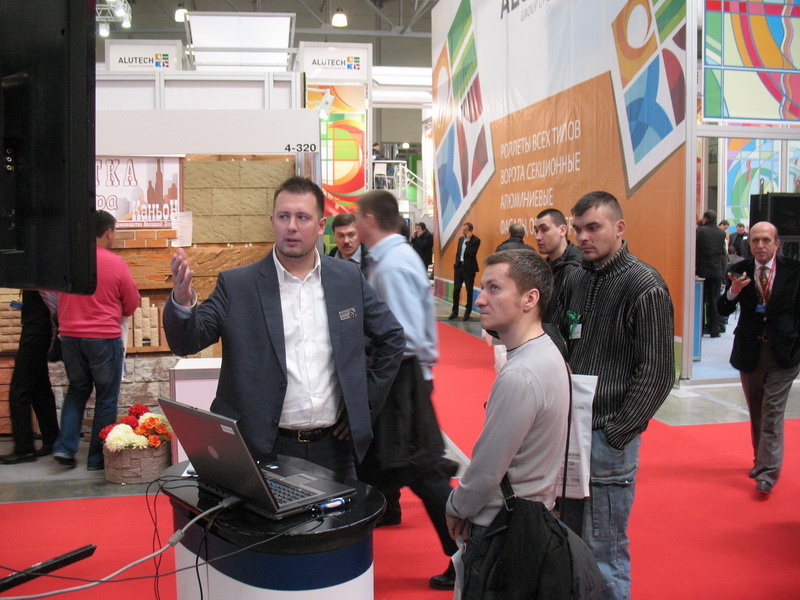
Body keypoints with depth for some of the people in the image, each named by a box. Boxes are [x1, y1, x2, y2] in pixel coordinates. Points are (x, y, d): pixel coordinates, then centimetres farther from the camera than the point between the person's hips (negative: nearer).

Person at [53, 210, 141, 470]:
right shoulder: (115, 263, -12)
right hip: (105, 338, -4)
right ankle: (98, 458, 12)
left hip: (70, 335, 4)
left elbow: (57, 297, 10)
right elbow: (132, 303, -2)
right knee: (106, 398, 8)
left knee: (76, 391, 21)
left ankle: (65, 447, 11)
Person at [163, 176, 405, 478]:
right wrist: (182, 301, -30)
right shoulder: (237, 285, -4)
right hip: (263, 451, -2)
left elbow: (392, 338, 11)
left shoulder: (348, 278, 3)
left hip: (333, 448, 2)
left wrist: (367, 402, 6)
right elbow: (186, 342, -10)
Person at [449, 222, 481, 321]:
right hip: (459, 267, 5)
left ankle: (467, 312, 16)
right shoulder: (461, 239, 11)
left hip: (469, 268, -5)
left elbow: (472, 253, -21)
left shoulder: (476, 240, -8)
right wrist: (455, 266, 12)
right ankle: (454, 312, 12)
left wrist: (468, 240, -19)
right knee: (456, 289, 3)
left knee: (469, 290, 5)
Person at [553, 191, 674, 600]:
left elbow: (657, 373, -14)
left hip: (608, 436, -7)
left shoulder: (645, 287, -11)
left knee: (603, 550, 3)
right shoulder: (576, 281, 10)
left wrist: (615, 434, -15)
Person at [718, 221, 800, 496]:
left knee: (772, 412, -5)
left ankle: (767, 473, -1)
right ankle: (761, 461, 33)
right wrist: (733, 291, -23)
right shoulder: (740, 270, -2)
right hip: (749, 352, 3)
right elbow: (724, 310, -4)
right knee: (756, 412, 16)